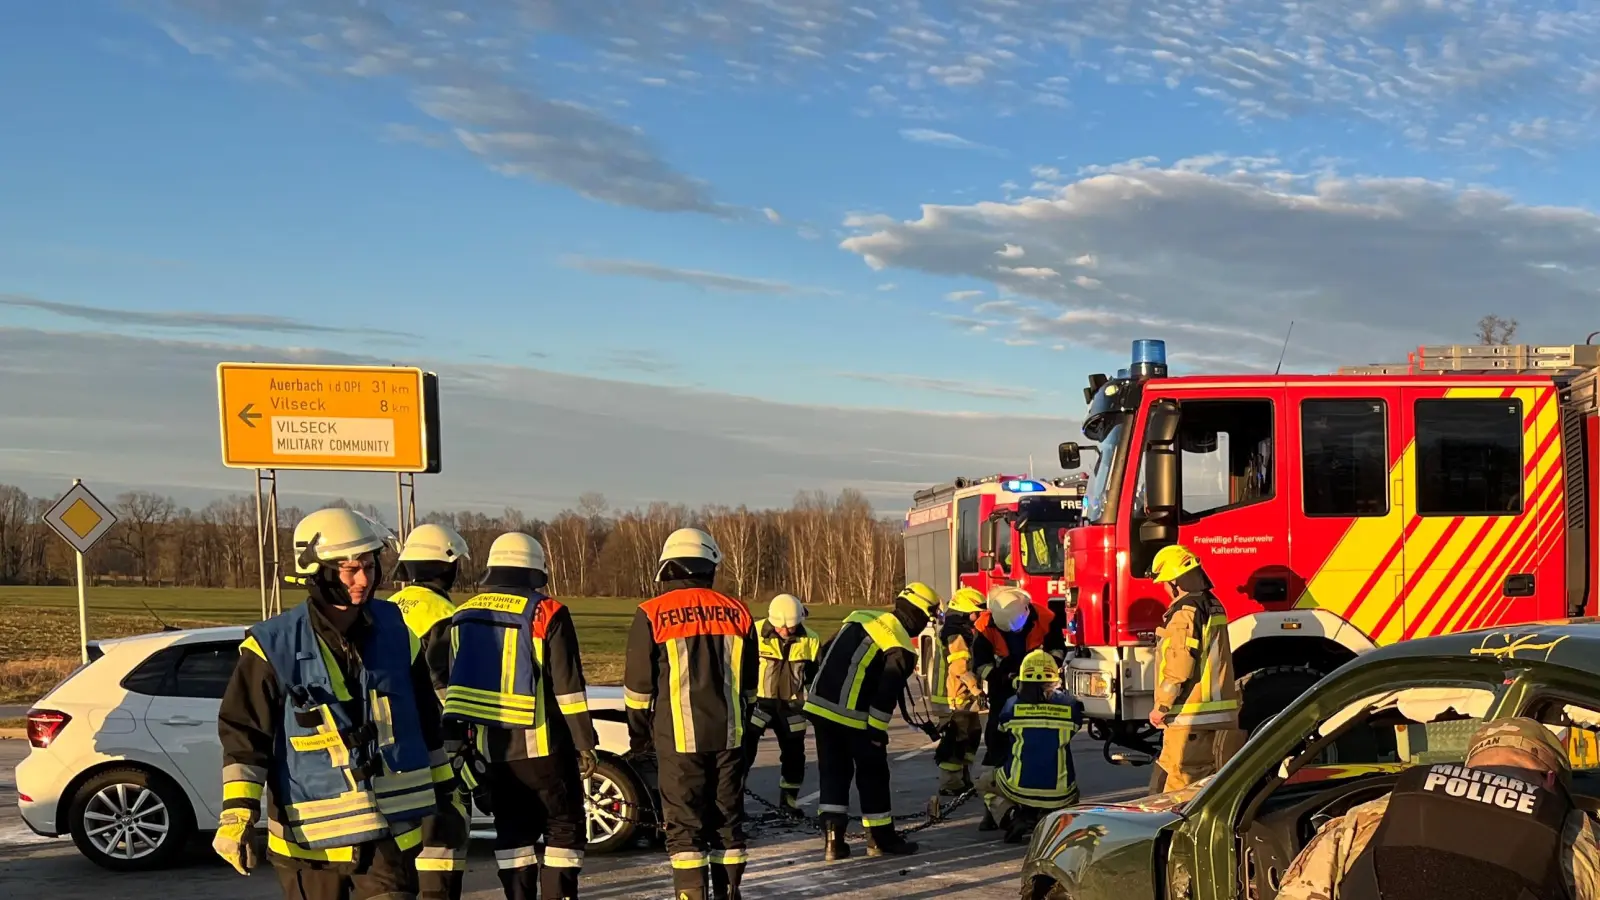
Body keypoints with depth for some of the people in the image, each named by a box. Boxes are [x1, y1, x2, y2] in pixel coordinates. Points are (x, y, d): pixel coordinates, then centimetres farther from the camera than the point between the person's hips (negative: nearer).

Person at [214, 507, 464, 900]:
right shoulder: (275, 645, -8)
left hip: (389, 828, 3)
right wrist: (238, 814, -14)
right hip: (309, 834, -2)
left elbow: (426, 722, 14)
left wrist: (443, 797, 17)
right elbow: (244, 735, -6)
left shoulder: (395, 631, 4)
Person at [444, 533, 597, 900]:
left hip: (491, 748, 5)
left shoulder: (462, 618, 7)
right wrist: (584, 743, -5)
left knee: (512, 830, 12)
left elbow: (452, 686, 12)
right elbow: (568, 687, -11)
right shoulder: (547, 614, -9)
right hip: (542, 746, -5)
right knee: (565, 826, 4)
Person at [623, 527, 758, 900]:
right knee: (727, 817, 12)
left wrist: (639, 735, 10)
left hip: (679, 737, -3)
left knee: (684, 822, 2)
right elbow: (749, 684, 13)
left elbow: (639, 685, -3)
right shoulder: (736, 612, 5)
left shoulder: (652, 614, -6)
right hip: (729, 734, 4)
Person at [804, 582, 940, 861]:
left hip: (819, 705, 7)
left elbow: (826, 653, 18)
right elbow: (885, 694, -15)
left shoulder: (860, 617, 11)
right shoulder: (901, 650, -9)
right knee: (872, 774, 9)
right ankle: (881, 838, 19)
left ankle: (832, 838, 9)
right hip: (853, 717, -6)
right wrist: (877, 731, -8)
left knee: (834, 772, 14)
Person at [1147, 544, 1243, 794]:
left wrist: (1161, 706, -13)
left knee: (1178, 787, -5)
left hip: (1191, 715, -9)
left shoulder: (1186, 612, -15)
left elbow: (1179, 668, -20)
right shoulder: (1213, 606, 14)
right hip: (1219, 713, 9)